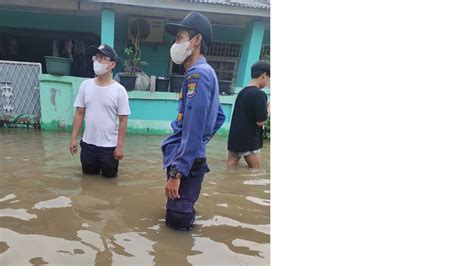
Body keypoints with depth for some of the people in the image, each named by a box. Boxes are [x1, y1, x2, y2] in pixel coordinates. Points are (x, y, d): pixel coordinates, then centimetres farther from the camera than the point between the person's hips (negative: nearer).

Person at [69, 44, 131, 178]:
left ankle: (107, 163, 42)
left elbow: (123, 120, -9)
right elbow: (79, 113, 4)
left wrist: (120, 146, -11)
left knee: (109, 175, 11)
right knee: (89, 173, 17)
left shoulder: (119, 90, -11)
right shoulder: (85, 85, -1)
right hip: (88, 143, 3)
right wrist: (73, 138, 1)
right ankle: (98, 165, 46)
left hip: (109, 145, -3)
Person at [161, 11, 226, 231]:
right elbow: (219, 116, 24)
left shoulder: (198, 74, -18)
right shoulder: (204, 73, 14)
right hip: (189, 159, 10)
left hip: (186, 162, -10)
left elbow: (192, 131, -24)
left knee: (177, 222, -2)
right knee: (178, 218, 20)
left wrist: (176, 172, -24)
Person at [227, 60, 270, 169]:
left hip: (235, 138, 7)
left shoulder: (242, 92, 9)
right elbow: (260, 121, -18)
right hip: (249, 141, -7)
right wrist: (268, 110, -2)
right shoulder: (259, 94, -16)